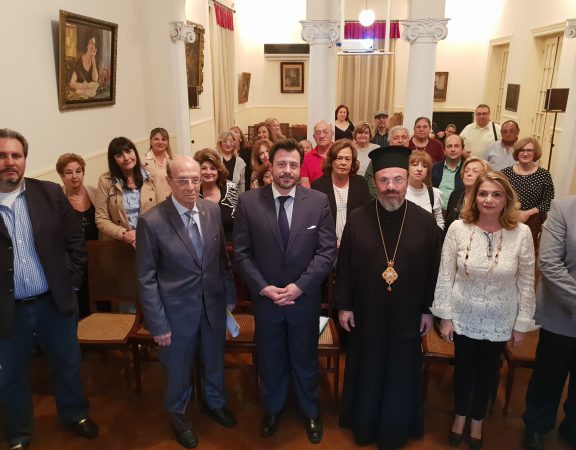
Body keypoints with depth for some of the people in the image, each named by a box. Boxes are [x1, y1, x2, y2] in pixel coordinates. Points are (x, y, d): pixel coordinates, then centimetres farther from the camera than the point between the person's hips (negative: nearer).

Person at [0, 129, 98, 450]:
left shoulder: (50, 194, -3)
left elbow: (75, 240, 3)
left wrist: (71, 282, -2)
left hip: (54, 302, 2)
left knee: (68, 364, 19)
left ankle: (75, 414, 44)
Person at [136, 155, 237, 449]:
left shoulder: (212, 210, -6)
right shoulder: (151, 221, -18)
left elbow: (222, 257, 5)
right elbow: (146, 277, -13)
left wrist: (230, 296, 8)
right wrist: (157, 323, -12)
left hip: (214, 303, 4)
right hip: (178, 309, -3)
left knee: (215, 359, 24)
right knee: (178, 367, 18)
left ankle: (214, 402, 53)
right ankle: (178, 414, 47)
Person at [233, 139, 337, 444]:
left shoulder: (318, 202, -7)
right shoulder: (248, 202, -8)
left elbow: (327, 251, -9)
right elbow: (241, 253, -7)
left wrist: (300, 286, -17)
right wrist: (263, 287, -16)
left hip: (305, 298, 0)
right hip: (265, 299, 0)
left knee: (305, 360, 19)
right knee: (269, 360, 20)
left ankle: (310, 413, 43)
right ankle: (272, 409, 46)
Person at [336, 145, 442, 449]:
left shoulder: (425, 222, -8)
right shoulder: (357, 219, -9)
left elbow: (433, 269, -2)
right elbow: (343, 266, -3)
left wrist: (428, 309, 0)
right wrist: (343, 305, -3)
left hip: (407, 316, 0)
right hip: (365, 314, 0)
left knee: (401, 375, 16)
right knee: (366, 373, 17)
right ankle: (364, 424, 40)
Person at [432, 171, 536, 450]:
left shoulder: (521, 233, -14)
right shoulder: (458, 228, -14)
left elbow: (526, 283, -6)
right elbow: (445, 276, -7)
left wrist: (522, 324, -2)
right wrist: (445, 317, -5)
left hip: (499, 321, 0)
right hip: (463, 317, 0)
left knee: (487, 371, 19)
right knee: (463, 368, 18)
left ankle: (477, 420, 45)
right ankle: (460, 415, 45)